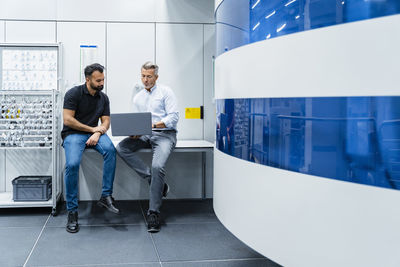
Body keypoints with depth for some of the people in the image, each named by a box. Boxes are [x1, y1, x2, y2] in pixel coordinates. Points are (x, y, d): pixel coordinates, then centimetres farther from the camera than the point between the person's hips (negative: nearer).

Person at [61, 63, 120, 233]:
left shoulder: (103, 98, 11)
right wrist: (92, 128, -9)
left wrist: (98, 132, -16)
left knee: (110, 150, -30)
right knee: (72, 164, -30)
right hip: (73, 134, -4)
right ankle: (72, 211, -18)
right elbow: (68, 120, -12)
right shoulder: (74, 93, -6)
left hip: (94, 133, 4)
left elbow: (106, 122, 8)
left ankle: (106, 196, -24)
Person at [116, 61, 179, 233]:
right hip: (145, 136, 6)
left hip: (165, 134, -5)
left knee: (157, 166, -30)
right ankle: (154, 180, -18)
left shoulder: (166, 92, 3)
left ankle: (153, 213, -22)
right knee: (121, 147, -23)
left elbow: (173, 117, -6)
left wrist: (154, 124, -20)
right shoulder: (137, 98, 19)